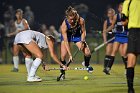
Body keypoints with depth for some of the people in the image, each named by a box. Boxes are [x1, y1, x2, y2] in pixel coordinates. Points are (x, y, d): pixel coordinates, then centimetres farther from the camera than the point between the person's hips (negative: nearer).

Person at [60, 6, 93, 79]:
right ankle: (62, 73, 4)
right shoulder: (64, 25, -35)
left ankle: (86, 64, 27)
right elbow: (65, 41, -33)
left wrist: (82, 42, -23)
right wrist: (70, 55, -37)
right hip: (67, 36, -2)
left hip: (77, 35, 2)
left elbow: (83, 32, -8)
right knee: (63, 55, -18)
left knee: (87, 53, -7)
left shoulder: (81, 21, -29)